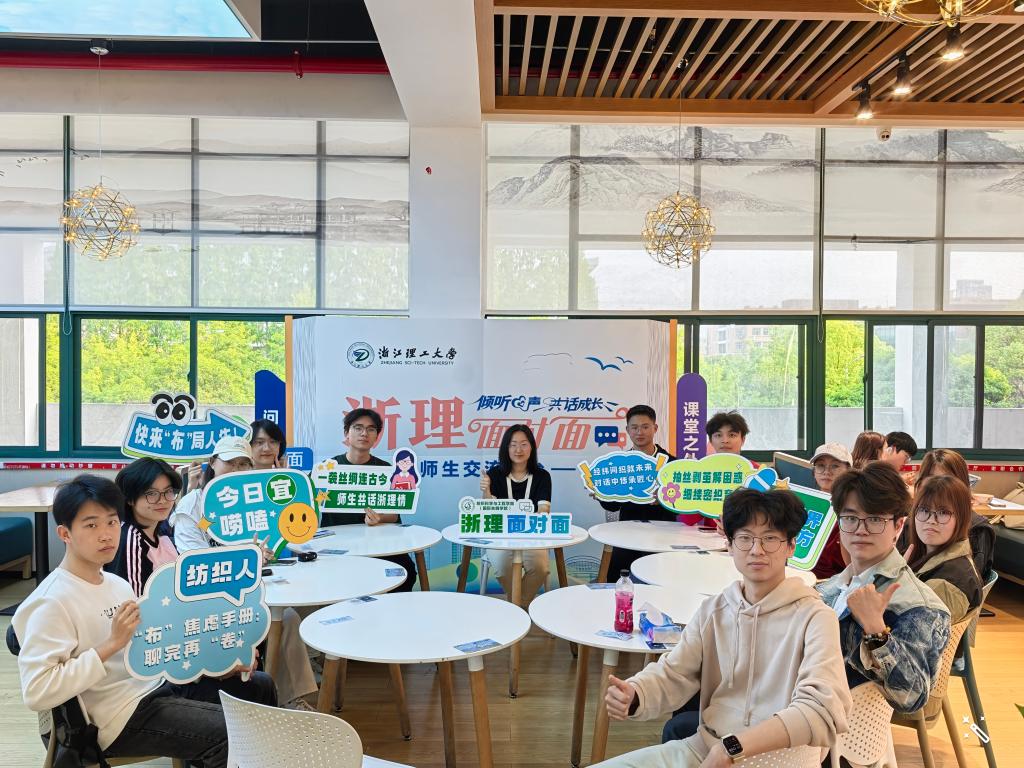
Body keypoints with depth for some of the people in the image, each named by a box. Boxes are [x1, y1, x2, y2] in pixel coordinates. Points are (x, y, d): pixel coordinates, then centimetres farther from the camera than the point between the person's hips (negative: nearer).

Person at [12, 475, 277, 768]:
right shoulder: (52, 602, -17)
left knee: (260, 686, 16)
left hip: (160, 683, 8)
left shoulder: (118, 583, 8)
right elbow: (36, 693, -24)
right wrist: (112, 643, -26)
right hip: (123, 715, -8)